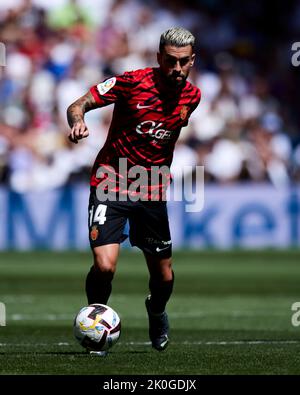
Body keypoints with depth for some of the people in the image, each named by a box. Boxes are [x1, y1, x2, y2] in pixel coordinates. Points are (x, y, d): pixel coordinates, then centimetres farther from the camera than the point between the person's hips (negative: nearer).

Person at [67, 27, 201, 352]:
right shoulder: (133, 82, -15)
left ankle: (156, 311, 46)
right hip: (111, 182, -4)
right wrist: (77, 122, -34)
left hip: (152, 191, 4)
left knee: (163, 276, 10)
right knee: (105, 266, -21)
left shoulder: (192, 96, 1)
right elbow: (78, 105, -13)